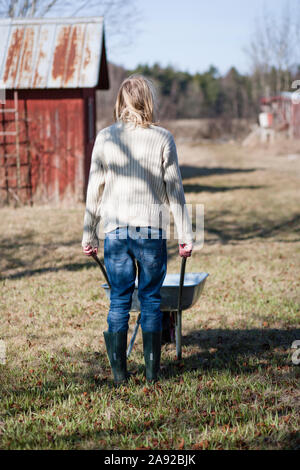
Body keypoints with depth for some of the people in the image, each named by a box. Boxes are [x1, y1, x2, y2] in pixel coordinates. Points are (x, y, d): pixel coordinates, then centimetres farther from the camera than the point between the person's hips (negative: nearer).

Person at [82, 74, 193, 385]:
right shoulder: (162, 138, -2)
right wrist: (185, 235, 5)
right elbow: (174, 191, -1)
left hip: (115, 229, 1)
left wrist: (89, 234, 12)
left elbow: (94, 190, 4)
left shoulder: (105, 137, 1)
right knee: (151, 298, 9)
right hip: (152, 230, -1)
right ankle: (152, 370, 15)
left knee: (119, 300, 9)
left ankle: (119, 372, 12)